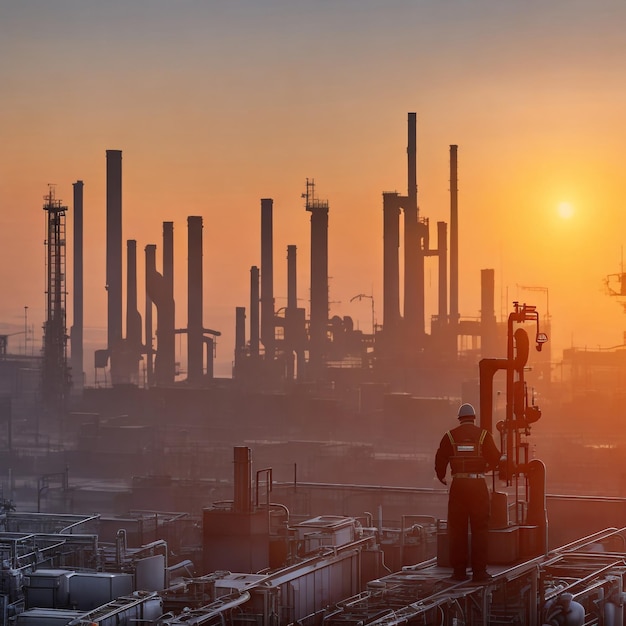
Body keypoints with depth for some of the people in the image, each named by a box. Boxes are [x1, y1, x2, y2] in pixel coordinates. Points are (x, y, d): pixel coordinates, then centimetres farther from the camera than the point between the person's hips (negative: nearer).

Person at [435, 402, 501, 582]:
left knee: (457, 529, 7)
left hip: (458, 485, 1)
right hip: (478, 484, -1)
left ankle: (459, 570, 6)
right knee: (479, 528, 3)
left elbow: (440, 460, 5)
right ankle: (479, 571, -1)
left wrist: (441, 477, 25)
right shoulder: (483, 435, 0)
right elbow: (495, 459, 2)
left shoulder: (450, 436, 3)